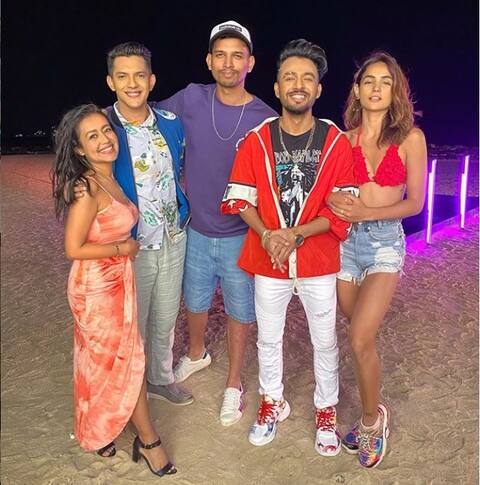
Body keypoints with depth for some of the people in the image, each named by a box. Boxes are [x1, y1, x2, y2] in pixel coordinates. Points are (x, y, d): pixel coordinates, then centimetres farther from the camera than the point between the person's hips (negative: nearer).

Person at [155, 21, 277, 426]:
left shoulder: (265, 118, -11)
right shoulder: (191, 99, -5)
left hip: (241, 236, -2)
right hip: (198, 231, 3)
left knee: (239, 313, 12)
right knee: (196, 303, 22)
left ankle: (233, 385, 35)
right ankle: (196, 355, 53)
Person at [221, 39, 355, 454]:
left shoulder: (336, 142, -7)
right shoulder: (257, 140, -3)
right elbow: (240, 199, -2)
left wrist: (295, 235, -20)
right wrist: (267, 235, -19)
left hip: (319, 263, -1)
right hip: (267, 262, 1)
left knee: (325, 342, 14)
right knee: (268, 339, 17)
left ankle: (326, 410, 38)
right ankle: (273, 402, 41)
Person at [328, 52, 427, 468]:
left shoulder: (410, 138, -2)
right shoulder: (345, 138, 4)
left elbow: (415, 202, -3)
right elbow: (331, 190, 6)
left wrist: (366, 212, -16)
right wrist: (337, 203, -17)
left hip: (385, 242, -2)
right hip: (346, 240, 3)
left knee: (360, 338, -13)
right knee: (361, 334, 11)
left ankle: (372, 418, 13)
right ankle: (373, 413, 34)